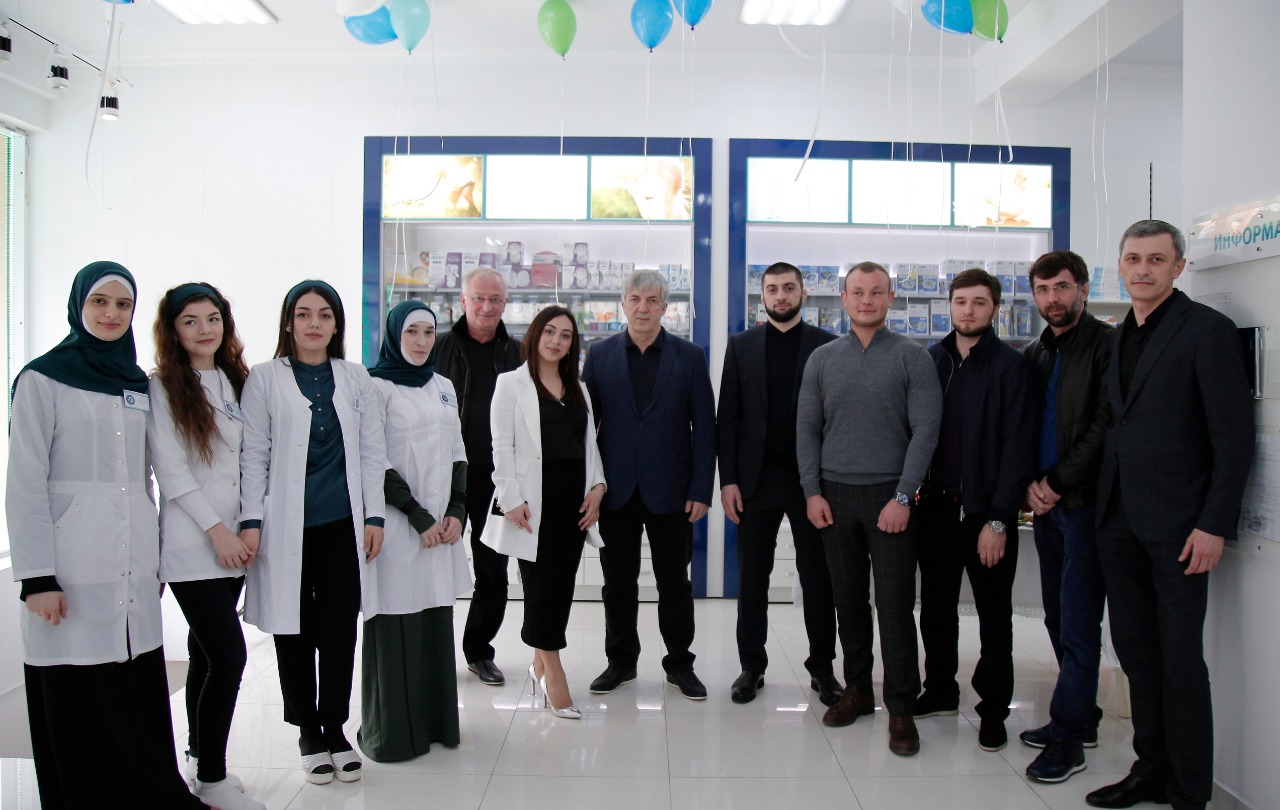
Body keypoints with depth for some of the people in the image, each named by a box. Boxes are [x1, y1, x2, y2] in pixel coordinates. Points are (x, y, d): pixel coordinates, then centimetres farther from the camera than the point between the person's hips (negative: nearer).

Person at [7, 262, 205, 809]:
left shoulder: (138, 383, 13)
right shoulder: (44, 378, -2)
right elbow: (26, 483, -7)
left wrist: (155, 559, 12)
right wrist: (37, 577, -12)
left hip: (133, 569, 5)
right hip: (73, 570, -4)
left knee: (140, 691, 6)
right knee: (78, 698, 1)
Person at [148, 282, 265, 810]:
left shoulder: (235, 382, 13)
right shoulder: (162, 389, -5)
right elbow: (171, 469, -10)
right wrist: (216, 530, -14)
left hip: (232, 543, 6)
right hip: (192, 546, -6)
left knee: (206, 653, 14)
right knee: (229, 655, -10)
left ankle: (200, 758, 27)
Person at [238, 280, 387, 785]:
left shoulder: (355, 379, 9)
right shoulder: (264, 379, 2)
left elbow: (372, 452, 8)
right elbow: (253, 455, -1)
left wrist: (374, 517, 3)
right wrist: (251, 521, -6)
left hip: (343, 526, 2)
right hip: (287, 529, -1)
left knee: (339, 633, 5)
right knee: (294, 634, 7)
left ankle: (336, 729, 21)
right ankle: (309, 735, 23)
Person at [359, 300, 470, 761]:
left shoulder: (443, 388, 14)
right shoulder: (378, 387, -4)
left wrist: (456, 511, 1)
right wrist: (417, 516, -12)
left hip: (443, 525, 6)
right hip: (398, 526, -6)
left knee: (437, 622, 9)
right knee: (395, 625, -2)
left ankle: (435, 720, 21)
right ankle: (393, 731, 11)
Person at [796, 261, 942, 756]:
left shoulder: (912, 357, -1)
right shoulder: (822, 359, 8)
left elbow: (925, 430, -6)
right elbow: (806, 429, 8)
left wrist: (903, 497, -12)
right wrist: (812, 491, -1)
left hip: (889, 496, -3)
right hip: (834, 495, 3)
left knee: (895, 603, -1)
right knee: (848, 599, 10)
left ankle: (901, 708, 8)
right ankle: (857, 689, 24)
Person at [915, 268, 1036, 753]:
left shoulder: (1010, 365, -7)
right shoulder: (931, 360, 6)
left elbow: (1018, 446, -11)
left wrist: (999, 518, -15)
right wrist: (914, 491, -1)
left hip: (987, 511, -4)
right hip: (937, 506, 4)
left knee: (994, 613, 9)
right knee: (936, 606, 14)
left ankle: (994, 708, 22)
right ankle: (940, 690, 31)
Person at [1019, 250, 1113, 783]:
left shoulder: (1107, 345, -7)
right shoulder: (1035, 354, 14)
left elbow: (1105, 424, -14)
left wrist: (1057, 483, -13)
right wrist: (1031, 483, -1)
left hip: (1085, 500, -7)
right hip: (1046, 502, 7)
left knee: (1078, 621, -4)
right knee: (1058, 616, 13)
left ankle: (1067, 737, 4)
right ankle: (1082, 719, 25)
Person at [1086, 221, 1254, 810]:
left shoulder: (1207, 329, -7)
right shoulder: (1118, 338, 14)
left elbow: (1234, 435, -10)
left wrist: (1214, 525, -15)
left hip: (1176, 522, -6)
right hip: (1118, 519, 7)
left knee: (1179, 658, 1)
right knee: (1136, 651, 12)